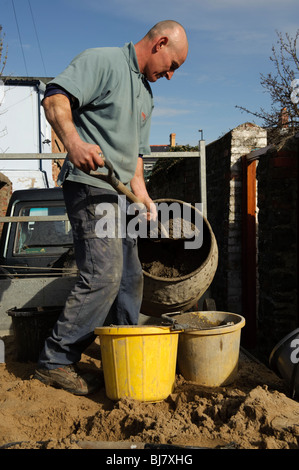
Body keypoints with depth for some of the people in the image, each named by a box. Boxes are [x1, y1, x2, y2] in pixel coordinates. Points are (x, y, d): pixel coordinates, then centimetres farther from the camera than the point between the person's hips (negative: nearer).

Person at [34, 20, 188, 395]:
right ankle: (55, 361, -5)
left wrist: (142, 195, 14)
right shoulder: (103, 61, -5)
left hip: (119, 195, 10)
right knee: (103, 276, -17)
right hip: (91, 186, -9)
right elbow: (55, 99, -19)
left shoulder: (146, 94, 23)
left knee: (130, 278, 11)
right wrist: (73, 143, -37)